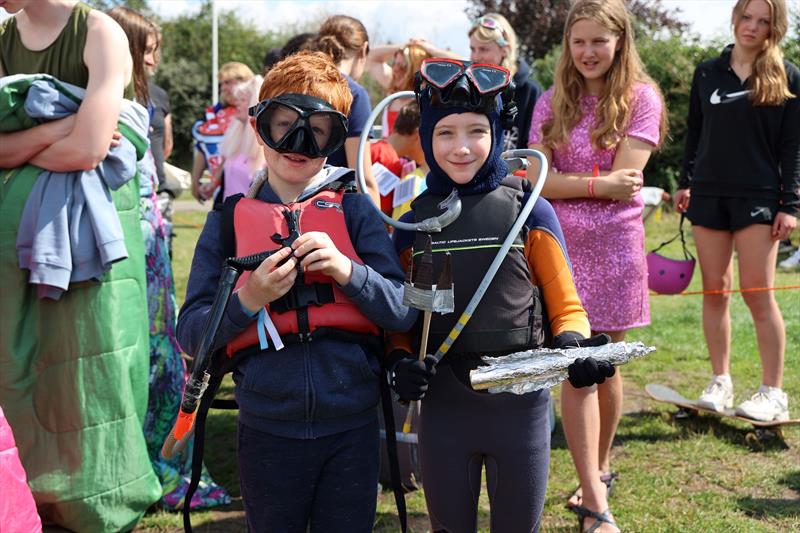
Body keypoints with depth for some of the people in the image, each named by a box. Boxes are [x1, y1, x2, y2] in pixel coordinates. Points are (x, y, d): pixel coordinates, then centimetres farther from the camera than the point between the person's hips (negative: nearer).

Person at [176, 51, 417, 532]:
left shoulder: (355, 210, 3)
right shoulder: (230, 218, 4)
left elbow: (404, 312, -2)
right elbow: (191, 333, 1)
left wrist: (348, 270, -18)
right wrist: (248, 300, -16)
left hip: (352, 426, 0)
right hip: (268, 429, 0)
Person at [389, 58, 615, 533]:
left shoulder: (529, 210, -4)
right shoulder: (414, 220, 2)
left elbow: (566, 306, 1)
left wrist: (571, 346, -19)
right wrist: (400, 360, -10)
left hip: (519, 404, -2)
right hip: (443, 406, 2)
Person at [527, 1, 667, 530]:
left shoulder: (641, 98, -2)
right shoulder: (553, 103, 6)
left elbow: (624, 180, -12)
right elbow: (535, 180, -4)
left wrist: (565, 182, -7)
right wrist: (597, 183, -13)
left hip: (614, 246, -2)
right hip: (560, 245, 2)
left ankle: (599, 470, 34)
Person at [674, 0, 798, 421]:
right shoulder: (708, 72, 10)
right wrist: (685, 183, 9)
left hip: (759, 197, -4)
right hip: (708, 194, 4)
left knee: (757, 292, -6)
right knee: (714, 290, 6)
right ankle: (720, 382, 16)